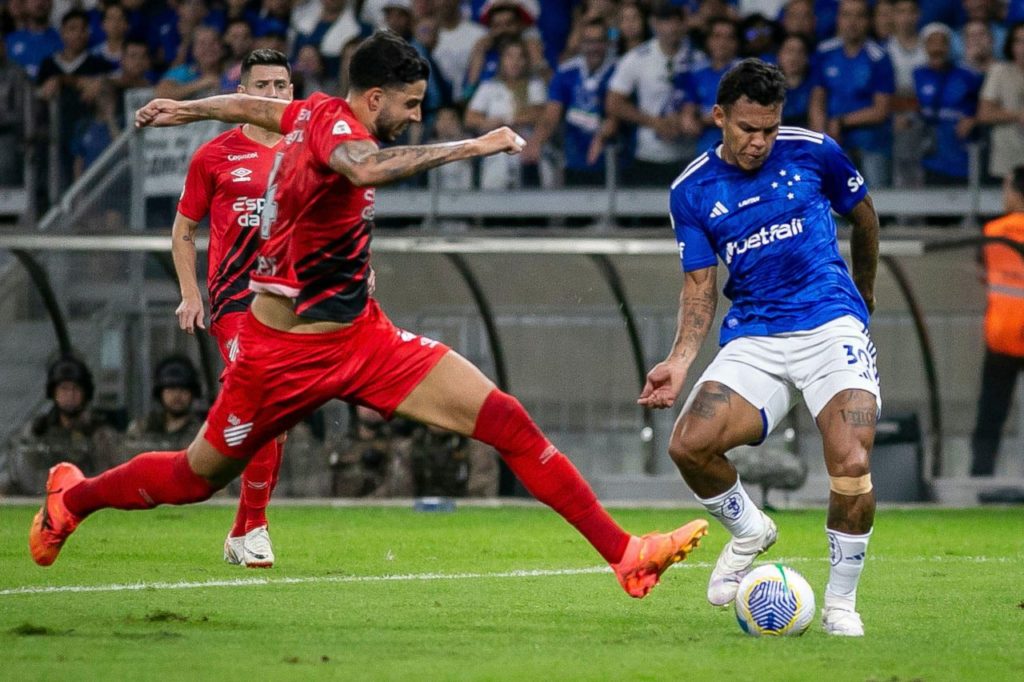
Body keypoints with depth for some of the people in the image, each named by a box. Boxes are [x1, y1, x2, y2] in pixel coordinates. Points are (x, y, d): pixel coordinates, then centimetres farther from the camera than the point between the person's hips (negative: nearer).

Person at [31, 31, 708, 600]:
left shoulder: (317, 114, 4)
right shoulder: (330, 121, -22)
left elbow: (251, 106, 23)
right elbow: (366, 168, -47)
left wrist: (186, 109, 42)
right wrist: (470, 147, -44)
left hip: (362, 337, 8)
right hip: (285, 351, -8)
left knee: (507, 421, -9)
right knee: (197, 478, 12)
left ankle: (623, 551, -12)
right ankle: (72, 497, 41)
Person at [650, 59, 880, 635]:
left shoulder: (812, 153, -1)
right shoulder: (693, 191, 3)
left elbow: (864, 215, 17)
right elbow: (699, 287, 6)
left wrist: (864, 290, 29)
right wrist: (680, 360, -10)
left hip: (831, 324, -2)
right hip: (752, 339, 2)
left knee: (851, 463, -23)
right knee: (690, 443, -22)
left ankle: (841, 601, -1)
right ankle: (749, 532, 11)